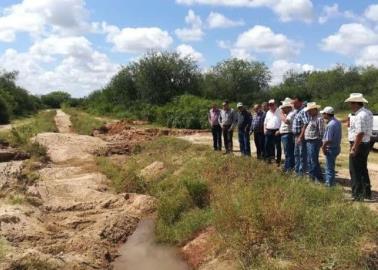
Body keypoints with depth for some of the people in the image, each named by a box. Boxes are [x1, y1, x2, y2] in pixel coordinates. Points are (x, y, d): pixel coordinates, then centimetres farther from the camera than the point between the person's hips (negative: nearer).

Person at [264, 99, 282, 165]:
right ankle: (269, 159, 19)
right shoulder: (268, 113, 16)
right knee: (267, 145, 6)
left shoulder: (279, 112, -5)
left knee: (278, 147, 0)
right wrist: (265, 129, 8)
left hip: (276, 132, -6)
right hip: (268, 131, 6)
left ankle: (278, 161, 6)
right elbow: (265, 122, 23)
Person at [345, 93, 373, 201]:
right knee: (363, 170, 19)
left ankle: (357, 195, 6)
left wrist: (354, 148, -24)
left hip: (359, 145, -10)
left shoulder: (360, 116, -22)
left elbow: (360, 133, -27)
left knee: (355, 171, 0)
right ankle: (366, 193, 29)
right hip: (366, 143, 10)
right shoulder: (367, 113, 10)